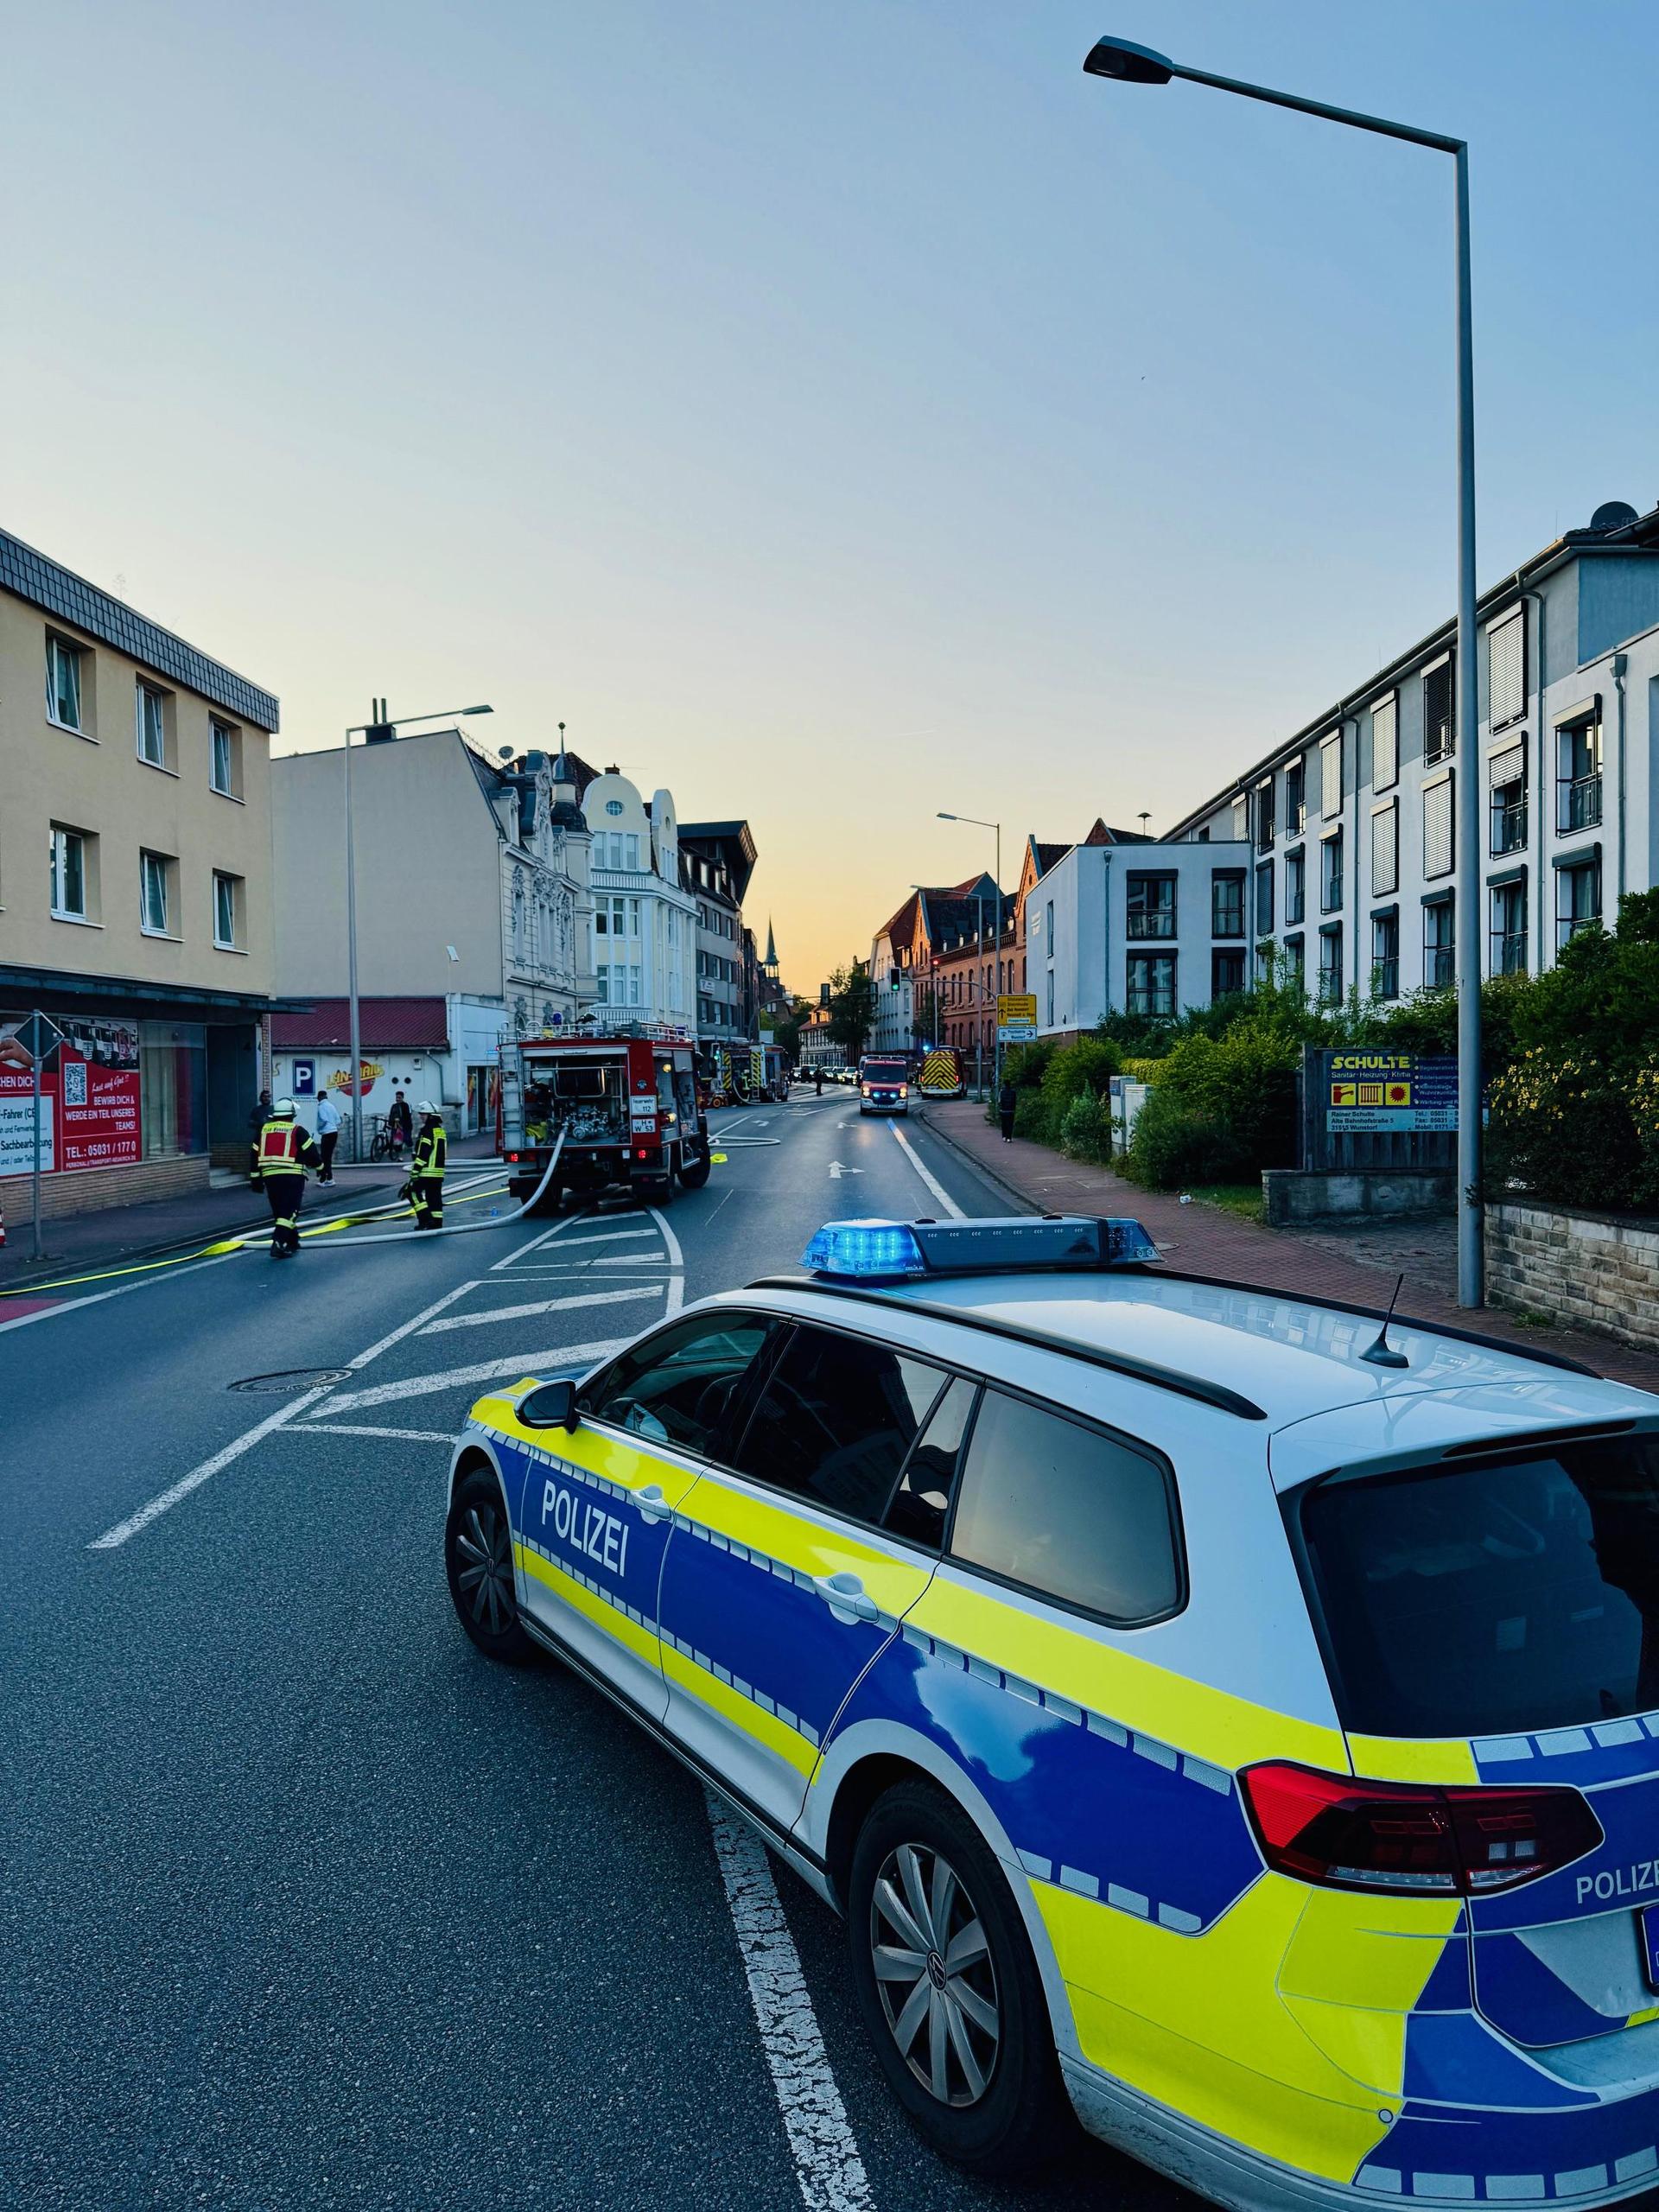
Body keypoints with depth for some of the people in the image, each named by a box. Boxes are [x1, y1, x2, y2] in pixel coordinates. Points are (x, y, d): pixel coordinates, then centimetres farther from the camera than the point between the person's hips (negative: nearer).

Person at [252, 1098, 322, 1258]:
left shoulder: (264, 1130, 14)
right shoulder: (298, 1131, -1)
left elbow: (255, 1155, 13)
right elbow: (311, 1153, -1)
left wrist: (256, 1178, 18)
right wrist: (319, 1166, 18)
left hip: (270, 1176, 5)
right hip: (292, 1176, -5)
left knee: (280, 1211, 17)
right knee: (289, 1211, -6)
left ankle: (292, 1242, 26)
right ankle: (277, 1243, -21)